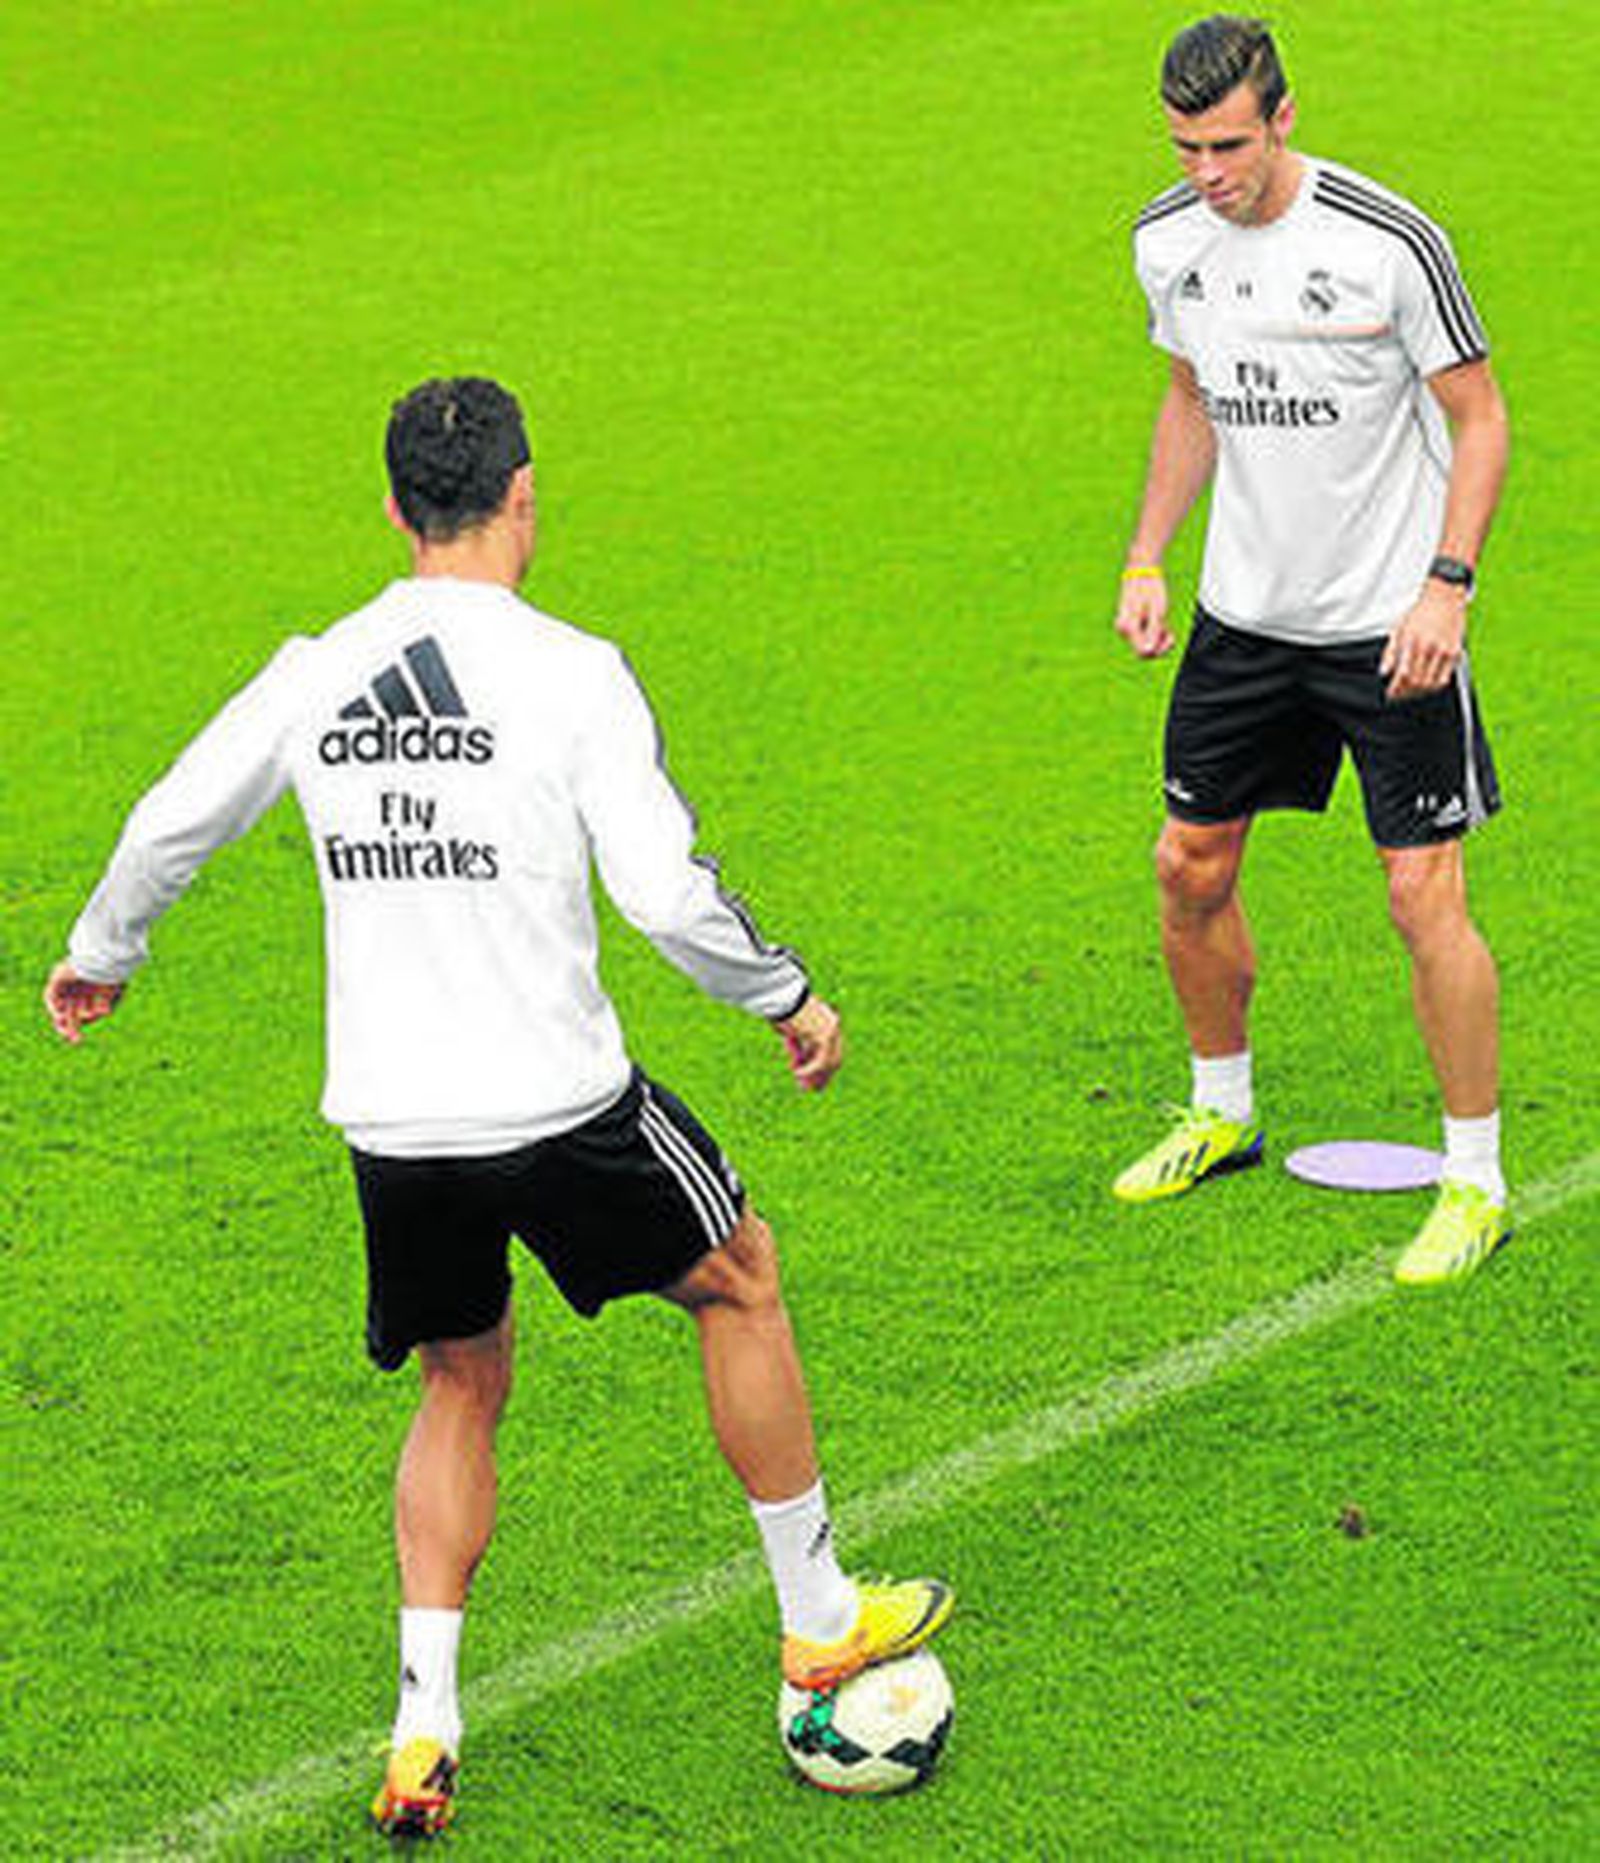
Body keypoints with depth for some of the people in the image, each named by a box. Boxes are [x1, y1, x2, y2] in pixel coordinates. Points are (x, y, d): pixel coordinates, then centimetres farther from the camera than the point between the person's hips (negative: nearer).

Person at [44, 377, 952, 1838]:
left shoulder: (314, 676, 2)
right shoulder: (570, 673, -11)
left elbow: (168, 825, 13)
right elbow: (670, 895, -15)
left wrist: (100, 956, 32)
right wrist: (790, 999, 2)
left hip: (389, 1124, 4)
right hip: (559, 1105, -4)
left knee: (462, 1388, 23)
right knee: (738, 1279, 21)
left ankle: (423, 1732, 11)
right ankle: (820, 1619, 29)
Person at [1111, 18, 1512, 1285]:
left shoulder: (1389, 242, -19)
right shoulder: (1168, 242, -1)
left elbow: (1480, 417, -10)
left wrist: (1446, 582, -19)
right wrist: (1148, 557, 8)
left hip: (1391, 624, -5)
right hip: (1246, 612, 6)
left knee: (1426, 897, -7)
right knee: (1191, 870, 10)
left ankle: (1477, 1182, 6)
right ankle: (1223, 1112, 34)